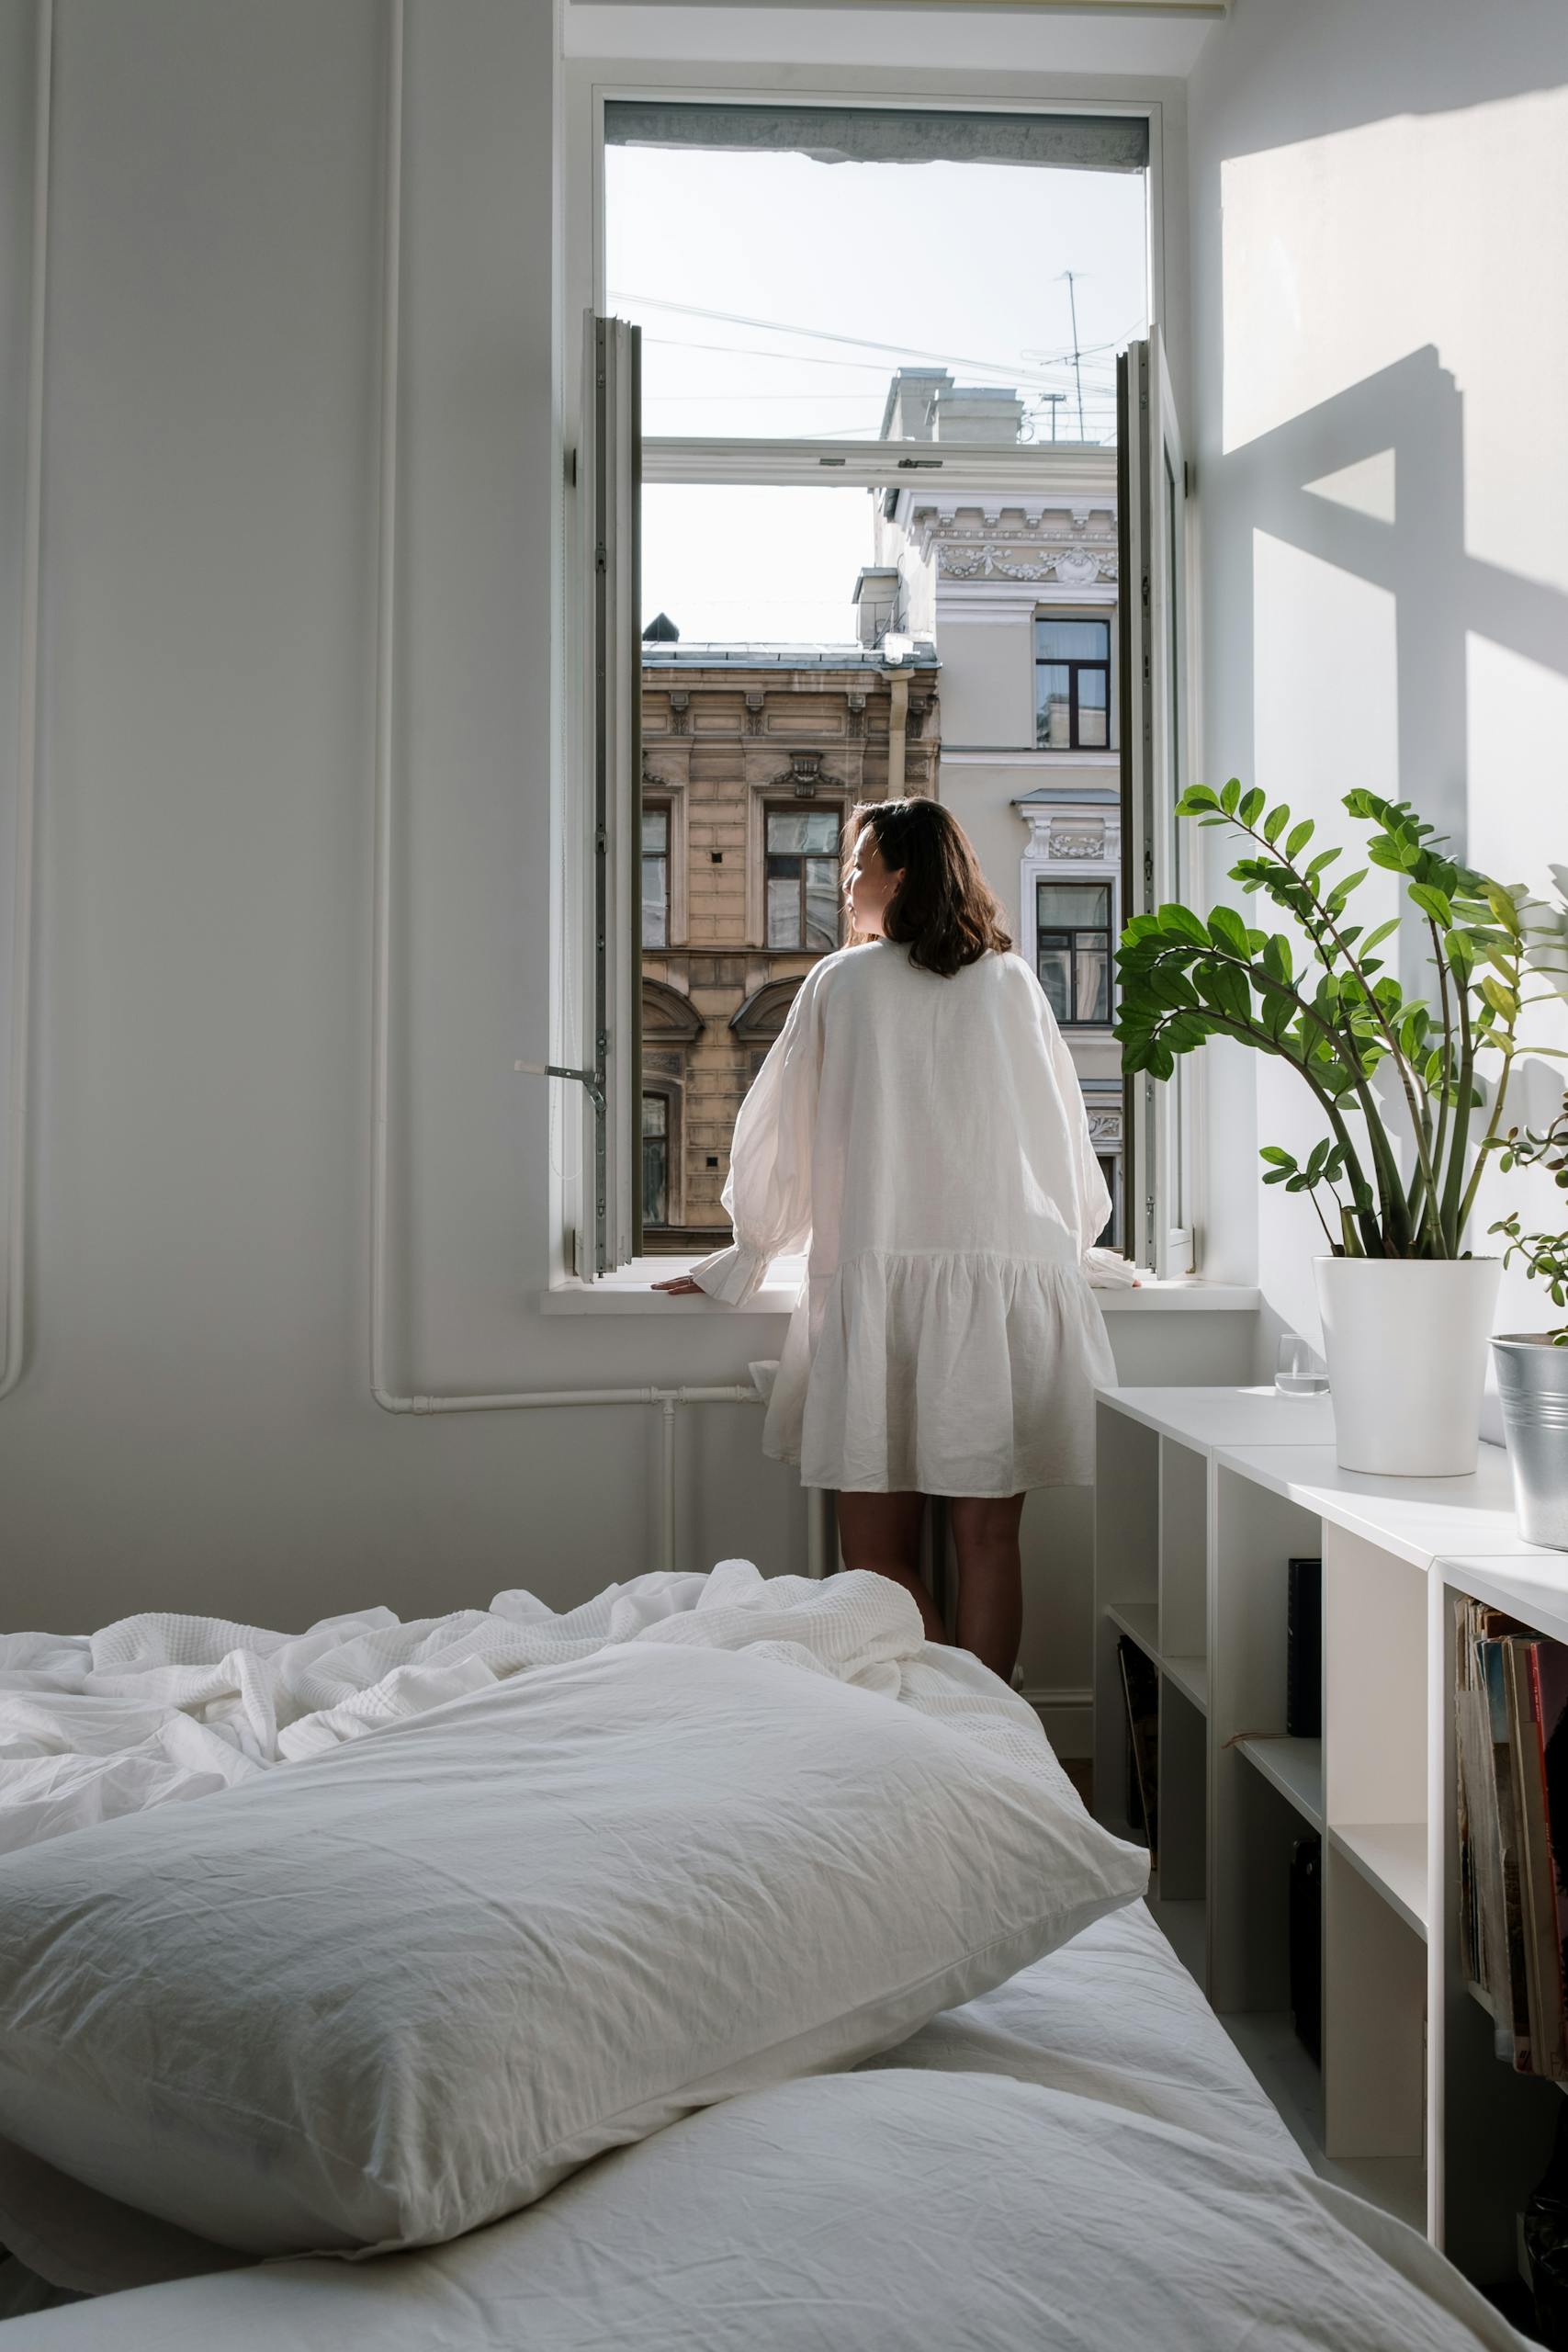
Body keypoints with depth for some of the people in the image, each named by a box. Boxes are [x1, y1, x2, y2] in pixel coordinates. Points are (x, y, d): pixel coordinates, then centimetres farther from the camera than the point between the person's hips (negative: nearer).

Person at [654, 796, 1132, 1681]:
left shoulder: (842, 983, 7)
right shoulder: (1012, 983, 13)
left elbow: (782, 1141, 11)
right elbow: (1065, 1134, 20)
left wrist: (740, 1263, 23)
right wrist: (1081, 1251, 36)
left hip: (879, 1282, -2)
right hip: (1014, 1281, 3)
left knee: (880, 1555, 3)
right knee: (989, 1541, 4)